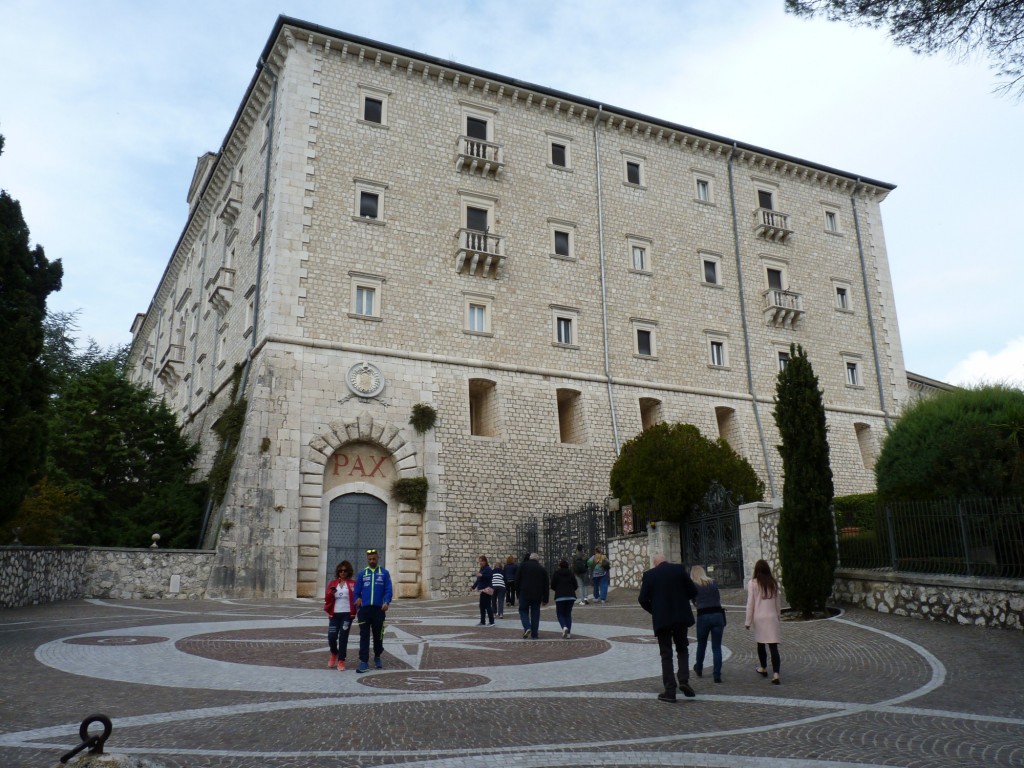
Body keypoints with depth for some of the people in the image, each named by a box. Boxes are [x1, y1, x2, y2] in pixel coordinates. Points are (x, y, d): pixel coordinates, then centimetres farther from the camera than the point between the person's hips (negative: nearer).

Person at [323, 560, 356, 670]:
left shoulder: (352, 584, 4)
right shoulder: (332, 583, 10)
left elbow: (356, 598, 2)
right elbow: (327, 599, 7)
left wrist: (355, 611, -15)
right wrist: (331, 594, -13)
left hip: (347, 614, -2)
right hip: (334, 614, 2)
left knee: (343, 638, -3)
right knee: (331, 637, -2)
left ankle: (341, 661, 8)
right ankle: (334, 654, 29)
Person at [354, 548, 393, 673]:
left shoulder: (384, 573, 5)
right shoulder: (362, 573, 10)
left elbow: (388, 590, -1)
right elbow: (357, 592, 11)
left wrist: (387, 602, -19)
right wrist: (356, 608, 4)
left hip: (379, 610, -1)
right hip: (364, 610, 1)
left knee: (378, 635, 10)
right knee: (364, 636, -3)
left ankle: (377, 658, 29)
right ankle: (364, 662, -1)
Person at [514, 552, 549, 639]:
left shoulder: (523, 565, 2)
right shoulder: (542, 569, 9)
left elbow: (517, 580, -1)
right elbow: (546, 586, 9)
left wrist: (518, 592, 6)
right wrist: (545, 599, 13)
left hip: (524, 593, -2)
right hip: (537, 595, 2)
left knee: (523, 611, 10)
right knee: (535, 614, 9)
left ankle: (527, 627, -12)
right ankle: (534, 634, 7)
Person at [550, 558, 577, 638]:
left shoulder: (556, 574, 1)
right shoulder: (571, 574, 10)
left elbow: (552, 586, -1)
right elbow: (575, 586, 9)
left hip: (560, 596, -3)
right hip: (571, 596, 3)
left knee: (560, 614, 8)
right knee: (568, 614, 14)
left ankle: (564, 627, -20)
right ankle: (568, 632, 6)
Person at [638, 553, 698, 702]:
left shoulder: (649, 575, -2)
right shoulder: (679, 569, 0)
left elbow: (643, 599, -4)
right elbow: (693, 592, 0)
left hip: (661, 619, -1)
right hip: (681, 617, 1)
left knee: (666, 655, 7)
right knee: (682, 649, 19)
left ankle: (670, 691, 5)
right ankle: (684, 680, 1)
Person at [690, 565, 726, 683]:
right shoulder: (713, 582, 9)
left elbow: (694, 602, 7)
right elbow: (719, 599, 12)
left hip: (703, 616, -1)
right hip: (717, 615, 1)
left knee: (701, 645, 19)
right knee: (717, 647, 5)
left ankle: (699, 669, 36)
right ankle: (717, 675, 0)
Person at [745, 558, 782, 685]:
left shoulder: (752, 583, -7)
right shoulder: (773, 583, 3)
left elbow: (750, 603, -7)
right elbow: (778, 603, 9)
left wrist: (748, 621, 0)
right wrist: (779, 617, 20)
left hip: (759, 618, -2)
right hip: (772, 618, 2)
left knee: (761, 644, 18)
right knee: (773, 646, -3)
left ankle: (763, 669, 34)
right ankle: (775, 674, -13)